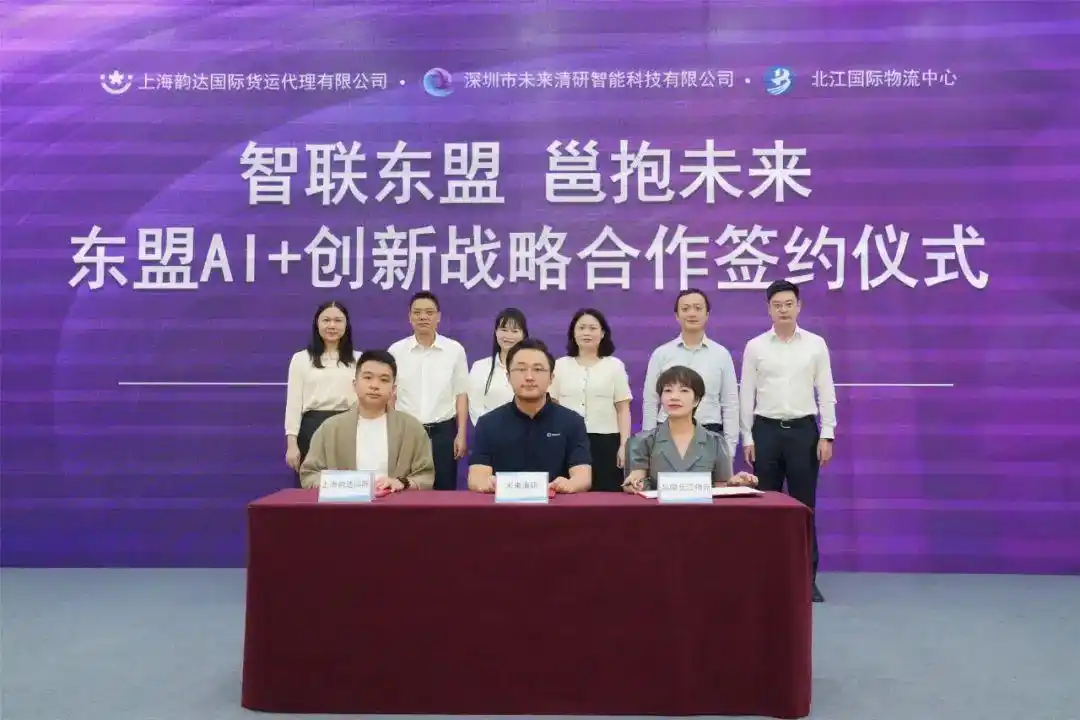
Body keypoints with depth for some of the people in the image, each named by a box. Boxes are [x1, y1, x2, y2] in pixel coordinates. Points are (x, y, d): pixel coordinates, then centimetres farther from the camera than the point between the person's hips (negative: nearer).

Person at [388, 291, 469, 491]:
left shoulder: (455, 349, 1)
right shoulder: (396, 351, 2)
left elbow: (461, 394, 4)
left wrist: (461, 434, -1)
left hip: (443, 431, 0)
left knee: (445, 490, 3)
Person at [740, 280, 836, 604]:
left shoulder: (816, 344, 2)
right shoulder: (755, 346, 2)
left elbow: (826, 392, 2)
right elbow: (747, 395, 3)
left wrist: (827, 435, -4)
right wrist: (747, 438, -1)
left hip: (803, 430, 0)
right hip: (766, 430, 0)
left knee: (804, 506, 4)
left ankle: (807, 578, 13)